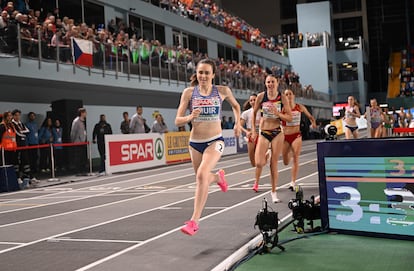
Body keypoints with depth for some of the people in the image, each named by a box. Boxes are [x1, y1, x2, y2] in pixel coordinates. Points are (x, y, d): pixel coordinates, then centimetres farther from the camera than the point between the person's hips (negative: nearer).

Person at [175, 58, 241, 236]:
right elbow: (177, 121, -4)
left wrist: (237, 123, 10)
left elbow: (235, 106, 20)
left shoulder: (222, 91, -2)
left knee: (201, 175, -25)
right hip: (195, 142, 3)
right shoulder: (189, 92, -3)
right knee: (201, 179, 17)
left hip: (215, 141, -3)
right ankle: (218, 177, 56)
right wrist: (190, 117, -23)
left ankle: (194, 221, -22)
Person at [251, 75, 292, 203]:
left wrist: (278, 113, -18)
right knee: (259, 164, -13)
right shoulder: (261, 96, -2)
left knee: (274, 164, 3)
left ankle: (274, 191, 18)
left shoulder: (282, 98, -3)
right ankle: (266, 156, 25)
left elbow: (290, 117, -2)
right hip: (263, 133, 1)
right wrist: (253, 130, 5)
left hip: (277, 133, 0)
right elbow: (254, 113, 10)